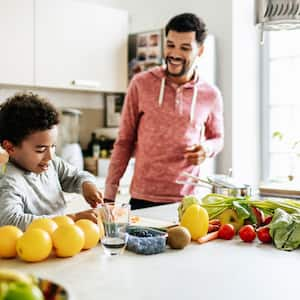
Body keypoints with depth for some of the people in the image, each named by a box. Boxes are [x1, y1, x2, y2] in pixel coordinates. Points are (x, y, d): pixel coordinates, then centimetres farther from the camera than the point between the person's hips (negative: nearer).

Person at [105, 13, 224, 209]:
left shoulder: (210, 95, 0)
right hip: (143, 198, -1)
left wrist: (207, 149, -8)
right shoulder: (141, 84, -4)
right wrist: (110, 192, -1)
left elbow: (217, 138, 16)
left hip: (186, 201, 2)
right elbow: (124, 141, 2)